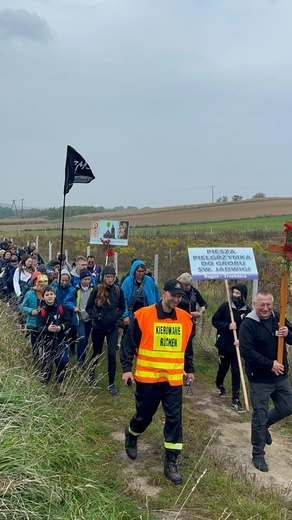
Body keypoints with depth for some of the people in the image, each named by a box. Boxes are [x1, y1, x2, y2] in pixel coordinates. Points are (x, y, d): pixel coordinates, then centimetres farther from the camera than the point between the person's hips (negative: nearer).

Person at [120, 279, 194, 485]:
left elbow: (188, 347, 16)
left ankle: (171, 463, 13)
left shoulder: (186, 319, 3)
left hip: (174, 379, 3)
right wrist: (127, 369, -9)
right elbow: (129, 343, -6)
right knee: (144, 415, 11)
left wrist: (189, 370, 18)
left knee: (174, 419, 1)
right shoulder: (143, 315, -11)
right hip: (147, 377, -3)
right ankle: (131, 436, 44)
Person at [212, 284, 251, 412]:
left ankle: (235, 400, 8)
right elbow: (215, 321, -6)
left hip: (237, 345, 0)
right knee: (223, 367, 16)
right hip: (224, 344, 0)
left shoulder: (247, 311, -8)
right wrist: (228, 326, -20)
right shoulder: (225, 306, -9)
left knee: (236, 372, 0)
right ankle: (219, 384, 49)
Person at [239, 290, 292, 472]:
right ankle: (258, 455, 20)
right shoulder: (248, 324, -15)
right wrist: (270, 364, -24)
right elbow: (246, 351, -23)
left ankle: (264, 426, 43)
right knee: (259, 416, 4)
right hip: (260, 378, -6)